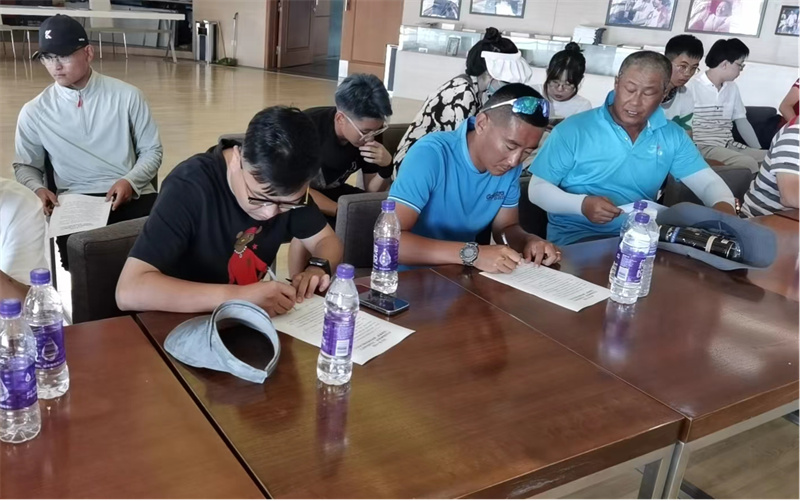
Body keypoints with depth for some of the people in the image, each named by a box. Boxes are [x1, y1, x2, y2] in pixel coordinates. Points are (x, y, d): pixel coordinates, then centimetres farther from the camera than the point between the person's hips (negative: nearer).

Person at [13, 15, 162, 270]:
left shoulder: (127, 96, 3)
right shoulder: (34, 112, 7)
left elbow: (151, 150, 8)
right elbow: (25, 165, 18)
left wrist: (130, 181, -10)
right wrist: (38, 189, -5)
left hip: (130, 196, 0)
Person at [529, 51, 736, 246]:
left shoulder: (672, 136, 7)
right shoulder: (573, 130, -7)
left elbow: (708, 181, 7)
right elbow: (537, 188, -5)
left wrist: (724, 205, -18)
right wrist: (582, 205, -23)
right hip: (575, 236, -5)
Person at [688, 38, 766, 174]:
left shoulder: (732, 88, 16)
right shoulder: (693, 87, -8)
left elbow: (742, 121, 18)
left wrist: (759, 150, 10)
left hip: (730, 146, 7)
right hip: (703, 147, -7)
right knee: (748, 163, -29)